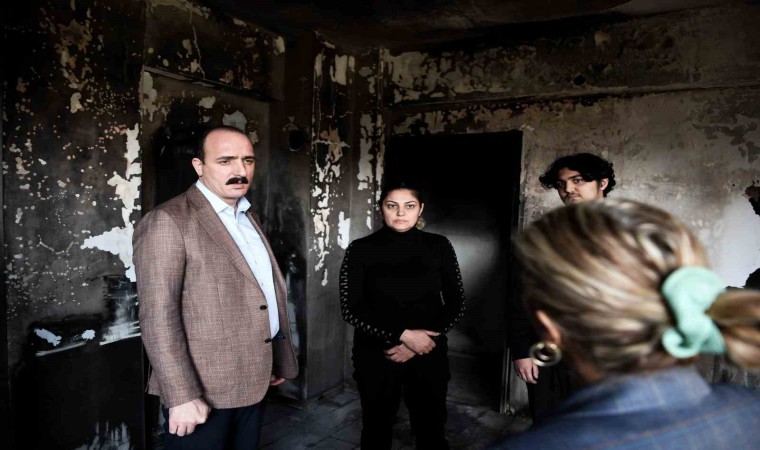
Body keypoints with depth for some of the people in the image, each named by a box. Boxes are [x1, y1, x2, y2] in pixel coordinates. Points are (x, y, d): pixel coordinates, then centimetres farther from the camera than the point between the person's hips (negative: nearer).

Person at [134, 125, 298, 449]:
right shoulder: (168, 221, -13)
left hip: (253, 382, 7)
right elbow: (158, 316, -18)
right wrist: (182, 396, -20)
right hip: (203, 389, -7)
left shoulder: (248, 218, 11)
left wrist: (279, 360, 14)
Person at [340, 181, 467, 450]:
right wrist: (403, 334, -17)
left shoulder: (438, 246, -1)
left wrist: (418, 344, -11)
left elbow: (456, 304, 1)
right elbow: (351, 309, -8)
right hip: (375, 357, 0)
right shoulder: (361, 249, -6)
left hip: (428, 356, 1)